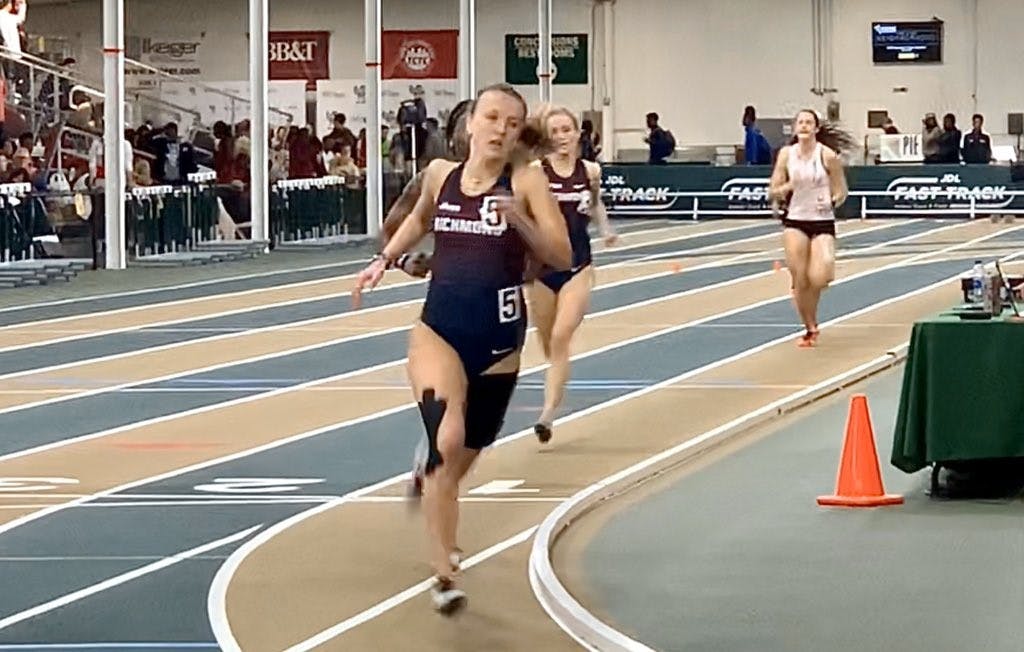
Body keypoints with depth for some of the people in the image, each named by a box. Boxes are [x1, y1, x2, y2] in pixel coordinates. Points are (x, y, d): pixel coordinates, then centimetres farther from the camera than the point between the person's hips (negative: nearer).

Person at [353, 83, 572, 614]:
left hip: (499, 341, 0)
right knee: (447, 442, -21)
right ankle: (443, 575, -18)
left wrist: (520, 219, -26)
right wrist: (385, 260, 14)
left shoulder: (526, 181, -6)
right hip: (439, 331, 0)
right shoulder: (439, 174, 2)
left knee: (467, 450, 16)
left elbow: (562, 257, -12)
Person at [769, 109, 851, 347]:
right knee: (800, 281, -2)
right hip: (795, 222, 2)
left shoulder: (827, 155, -7)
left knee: (818, 279, -17)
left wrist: (831, 202, -16)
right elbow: (773, 192, 3)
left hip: (822, 222, -2)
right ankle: (810, 329, 14)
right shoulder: (786, 154, 2)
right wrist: (788, 187, -15)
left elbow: (841, 192, 1)